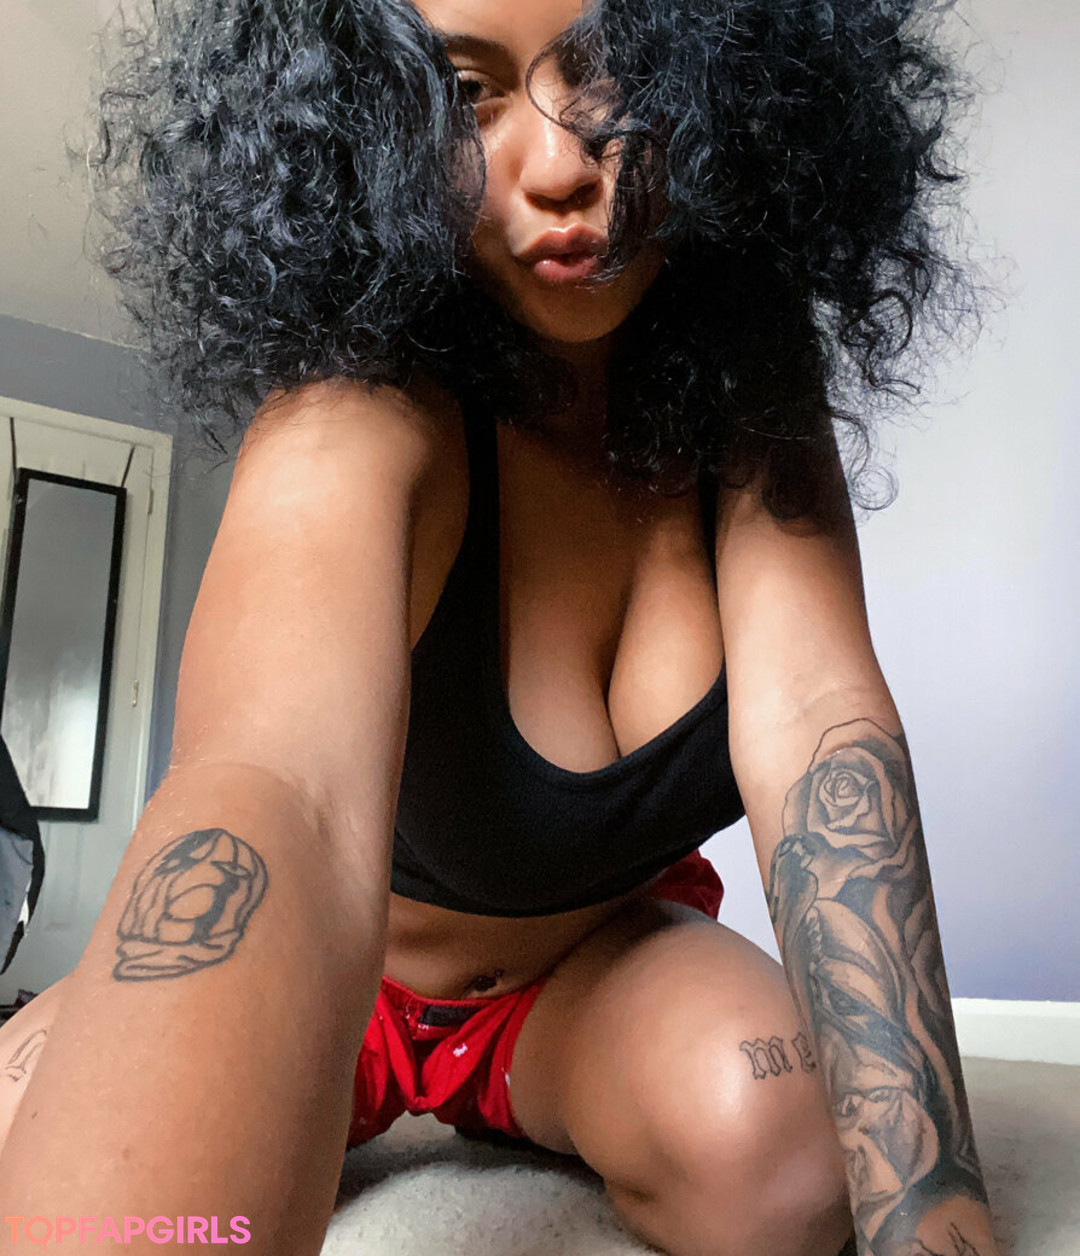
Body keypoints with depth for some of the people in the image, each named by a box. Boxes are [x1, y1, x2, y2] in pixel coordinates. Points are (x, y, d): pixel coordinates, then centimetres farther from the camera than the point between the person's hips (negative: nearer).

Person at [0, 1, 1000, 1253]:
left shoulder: (751, 388, -15)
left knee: (773, 1130, -28)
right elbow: (273, 791, -47)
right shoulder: (356, 420, -29)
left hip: (605, 962, 3)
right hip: (339, 972, -2)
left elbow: (816, 724, -27)